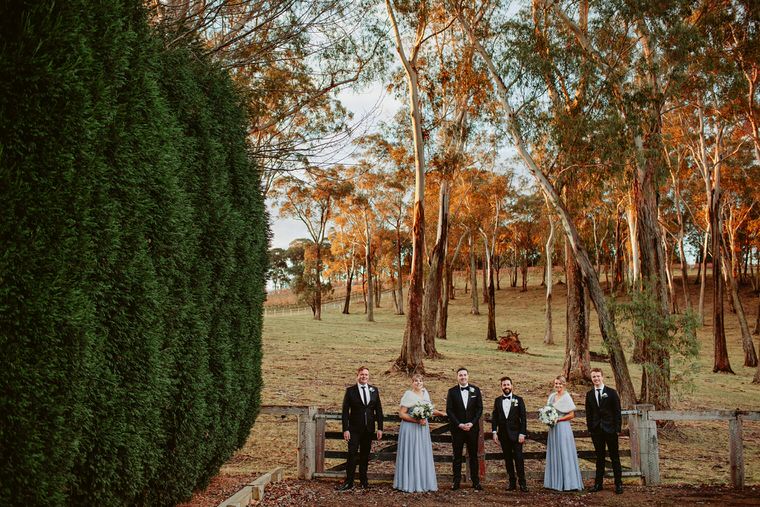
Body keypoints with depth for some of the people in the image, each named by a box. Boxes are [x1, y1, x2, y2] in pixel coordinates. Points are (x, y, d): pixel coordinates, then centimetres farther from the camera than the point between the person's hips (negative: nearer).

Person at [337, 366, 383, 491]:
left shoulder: (374, 390, 6)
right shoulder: (350, 390, -4)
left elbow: (378, 410, 7)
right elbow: (345, 411, -5)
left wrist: (380, 428, 1)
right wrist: (345, 429, -12)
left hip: (369, 429, 3)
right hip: (354, 429, -3)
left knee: (365, 455, 12)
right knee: (352, 455, -5)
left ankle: (363, 480, 23)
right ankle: (349, 482, 1)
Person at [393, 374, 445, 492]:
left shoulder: (425, 393, 10)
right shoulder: (408, 395, -9)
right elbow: (401, 414, -12)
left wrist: (442, 413, 18)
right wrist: (417, 420, -19)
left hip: (423, 429, 6)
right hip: (410, 428, -6)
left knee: (423, 455, 8)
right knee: (411, 455, -2)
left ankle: (423, 483, 15)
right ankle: (410, 484, 5)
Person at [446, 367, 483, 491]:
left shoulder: (475, 390, 5)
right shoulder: (452, 391, 1)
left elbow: (479, 409, 3)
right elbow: (449, 410, -2)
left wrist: (472, 423, -8)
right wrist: (459, 424, -11)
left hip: (472, 427, 1)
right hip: (457, 428, -1)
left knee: (473, 455, 5)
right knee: (457, 456, 3)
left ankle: (476, 482, 9)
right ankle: (456, 481, 7)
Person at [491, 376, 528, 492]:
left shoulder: (518, 400, 2)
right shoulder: (497, 401, 9)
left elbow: (523, 417, -1)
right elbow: (494, 417, 8)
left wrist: (522, 433, -9)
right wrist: (494, 432, -1)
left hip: (516, 434, -3)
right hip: (503, 435, 3)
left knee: (519, 459, -6)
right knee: (508, 459, 6)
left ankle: (522, 483, 0)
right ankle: (512, 482, 11)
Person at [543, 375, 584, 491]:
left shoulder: (566, 397, -8)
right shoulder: (552, 396, 11)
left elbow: (572, 415, -11)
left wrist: (558, 419, -14)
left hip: (562, 428, -7)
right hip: (553, 428, 7)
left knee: (564, 454, -4)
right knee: (554, 454, 8)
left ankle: (567, 483, 0)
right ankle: (555, 482, 12)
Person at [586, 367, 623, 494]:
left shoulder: (611, 392, -2)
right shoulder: (589, 395, 7)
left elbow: (617, 411, -3)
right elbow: (588, 413, 10)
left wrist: (617, 428, -8)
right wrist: (590, 428, 2)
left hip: (610, 429, -3)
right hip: (596, 430, 3)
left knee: (615, 457, 3)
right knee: (599, 457, 9)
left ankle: (618, 484, 10)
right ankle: (598, 484, 14)